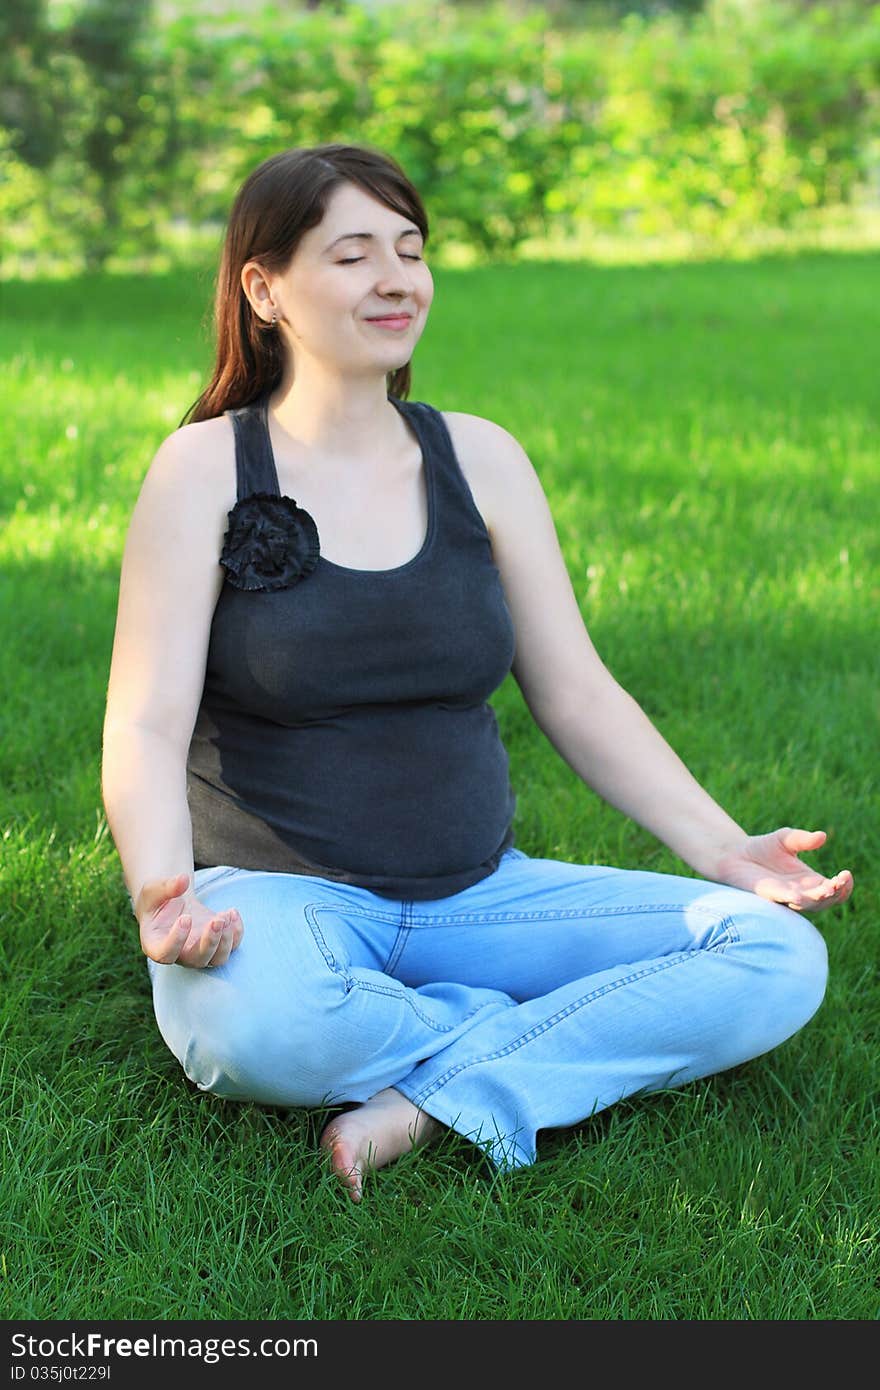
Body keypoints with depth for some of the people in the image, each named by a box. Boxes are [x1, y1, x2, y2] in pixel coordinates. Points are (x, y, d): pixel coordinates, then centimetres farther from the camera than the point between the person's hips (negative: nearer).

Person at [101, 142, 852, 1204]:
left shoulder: (479, 459, 6)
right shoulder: (208, 467, -4)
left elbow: (577, 695, 8)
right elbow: (146, 726, -10)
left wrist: (722, 851, -3)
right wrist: (161, 891, -30)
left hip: (475, 896, 4)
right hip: (282, 899, -3)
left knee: (783, 955, -14)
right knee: (248, 1015, -40)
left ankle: (435, 1101, -22)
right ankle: (580, 1040, -15)